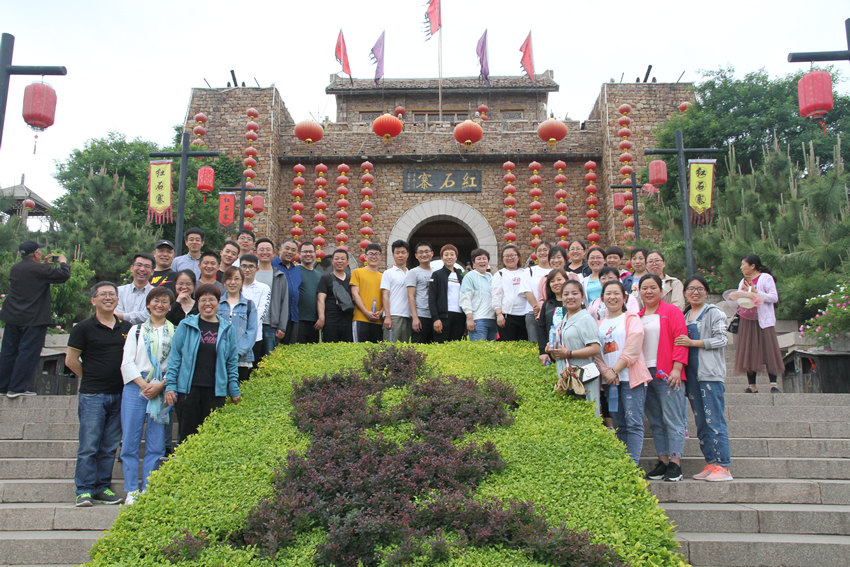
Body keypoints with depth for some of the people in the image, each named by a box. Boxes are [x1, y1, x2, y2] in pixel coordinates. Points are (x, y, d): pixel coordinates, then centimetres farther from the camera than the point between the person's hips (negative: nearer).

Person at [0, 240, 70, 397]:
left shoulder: (15, 268, 9)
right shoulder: (39, 269, -14)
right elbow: (64, 275, -13)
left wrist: (43, 264, 24)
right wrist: (63, 262, 6)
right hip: (33, 319, -7)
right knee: (27, 353, -2)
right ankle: (16, 388, -3)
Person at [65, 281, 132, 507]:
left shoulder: (126, 328, 10)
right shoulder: (83, 328, -1)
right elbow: (71, 360, 2)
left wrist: (123, 380, 8)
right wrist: (90, 378, 6)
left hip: (119, 395, 4)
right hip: (92, 395, -4)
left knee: (110, 446, 8)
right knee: (89, 446, -2)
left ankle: (103, 487, 18)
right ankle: (84, 490, 7)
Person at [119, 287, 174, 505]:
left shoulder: (175, 332, 8)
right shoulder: (136, 330, 12)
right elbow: (127, 363, 5)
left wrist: (160, 385, -11)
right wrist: (144, 385, -8)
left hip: (162, 391, -1)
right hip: (135, 388, 1)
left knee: (156, 445, 1)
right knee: (130, 442, 1)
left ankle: (147, 490, 10)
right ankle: (131, 491, 10)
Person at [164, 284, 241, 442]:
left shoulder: (227, 330, 7)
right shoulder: (186, 325, 3)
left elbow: (232, 362, 9)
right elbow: (174, 357, 4)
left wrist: (234, 391, 7)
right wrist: (170, 386, -2)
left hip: (215, 391, 1)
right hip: (187, 389, -1)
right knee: (187, 433, 4)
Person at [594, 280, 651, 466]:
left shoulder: (632, 318, 2)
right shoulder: (599, 324, 16)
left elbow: (632, 349, -9)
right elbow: (597, 352, 10)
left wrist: (614, 370, -12)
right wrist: (605, 371, -7)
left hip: (630, 377, -5)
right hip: (610, 380, 5)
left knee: (633, 423, -9)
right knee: (619, 425, 8)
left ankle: (633, 464, -11)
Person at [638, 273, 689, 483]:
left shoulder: (672, 311, 1)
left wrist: (676, 368, -14)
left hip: (667, 373, -5)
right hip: (644, 374, 5)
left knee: (672, 419, -4)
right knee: (655, 422, 8)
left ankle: (675, 464, 0)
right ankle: (662, 461, 14)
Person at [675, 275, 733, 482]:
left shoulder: (714, 313, 1)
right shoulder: (684, 316, 18)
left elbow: (721, 340, -8)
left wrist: (692, 342, -13)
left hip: (710, 373, -6)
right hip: (691, 373, 7)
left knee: (714, 420, -10)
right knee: (701, 422, 8)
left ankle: (723, 466, -7)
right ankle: (710, 463, 14)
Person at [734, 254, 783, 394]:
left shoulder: (766, 278, -2)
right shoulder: (743, 281, 17)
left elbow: (774, 298, -10)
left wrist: (756, 292, -15)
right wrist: (742, 293, -4)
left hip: (763, 321, -6)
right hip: (747, 321, 6)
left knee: (768, 350, -7)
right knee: (748, 352, 3)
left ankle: (773, 385, -3)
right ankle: (752, 386, 8)